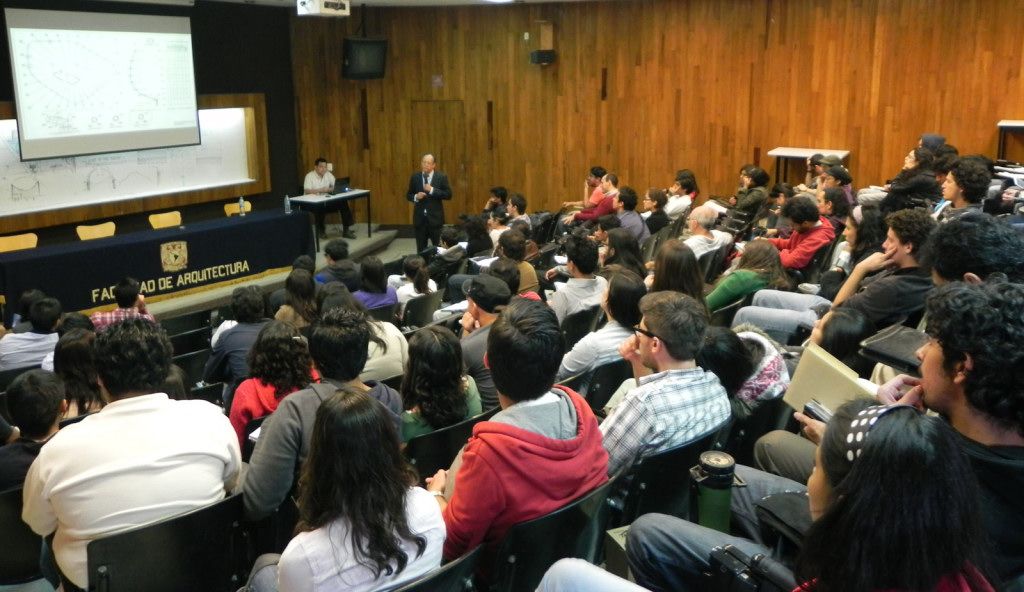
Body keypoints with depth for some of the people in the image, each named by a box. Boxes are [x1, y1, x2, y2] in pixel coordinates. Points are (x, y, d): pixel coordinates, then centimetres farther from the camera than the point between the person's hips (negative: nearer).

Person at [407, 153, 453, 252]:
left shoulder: (442, 177, -3)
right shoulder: (415, 177, 4)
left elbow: (448, 194, -8)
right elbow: (408, 195, 10)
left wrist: (432, 190, -18)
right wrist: (416, 197, -12)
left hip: (435, 217, -2)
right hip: (420, 218, 2)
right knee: (421, 248, 8)